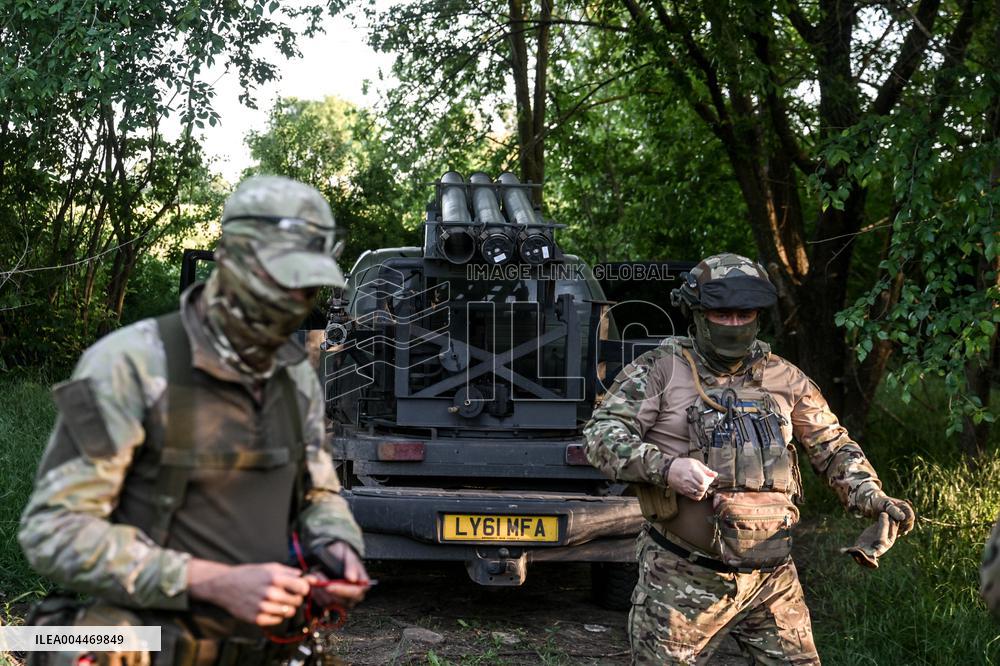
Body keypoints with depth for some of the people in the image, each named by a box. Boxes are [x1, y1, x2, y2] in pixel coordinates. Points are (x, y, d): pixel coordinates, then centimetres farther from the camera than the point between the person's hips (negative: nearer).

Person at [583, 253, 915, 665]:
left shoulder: (783, 379, 10)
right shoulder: (661, 372, -3)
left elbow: (833, 448, 18)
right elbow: (601, 435, -12)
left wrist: (872, 498, 1)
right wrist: (664, 467, -27)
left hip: (771, 580, 4)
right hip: (683, 580, -4)